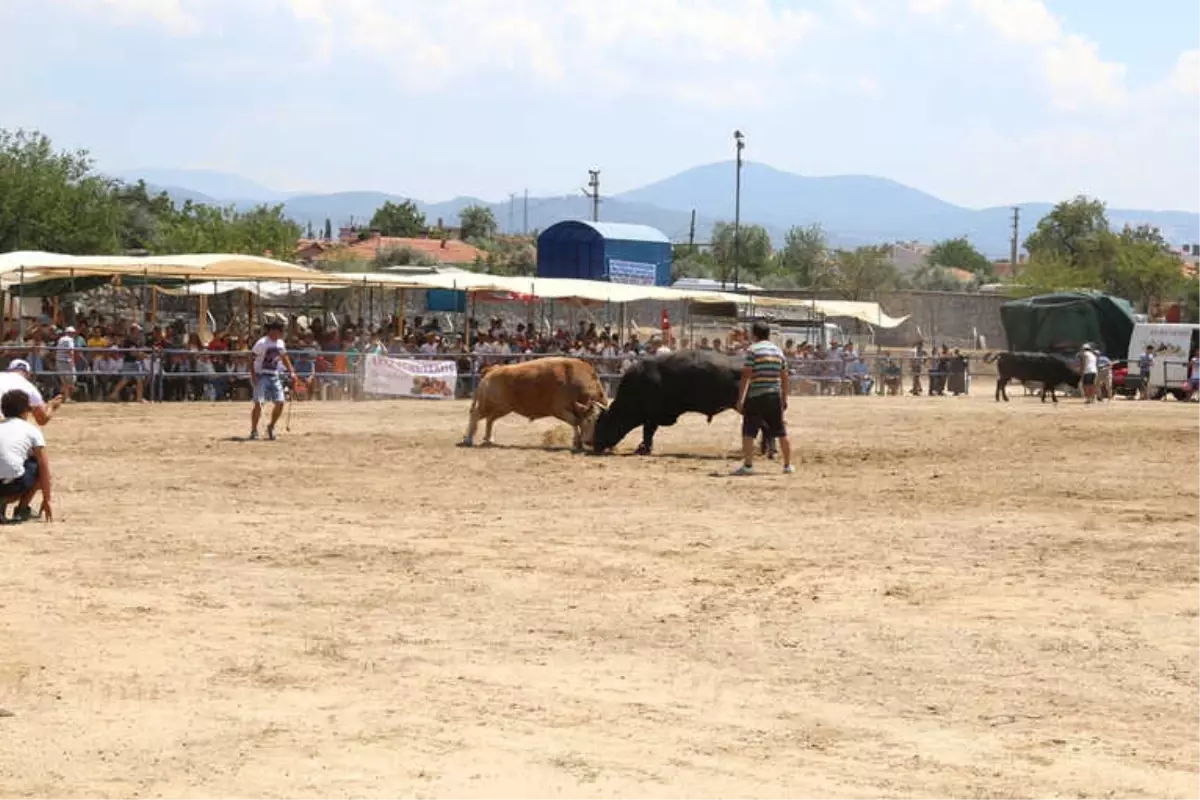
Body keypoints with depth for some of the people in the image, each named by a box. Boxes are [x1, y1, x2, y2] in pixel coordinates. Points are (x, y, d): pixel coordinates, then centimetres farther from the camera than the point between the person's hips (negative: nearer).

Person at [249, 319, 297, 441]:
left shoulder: (280, 343, 9)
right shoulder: (262, 343, -13)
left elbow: (284, 358, 21)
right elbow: (251, 359, -13)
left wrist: (292, 372, 12)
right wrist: (253, 375, -23)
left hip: (274, 377, 6)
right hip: (262, 376, -6)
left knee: (280, 402, -2)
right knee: (259, 403, -13)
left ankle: (271, 426, 18)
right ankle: (254, 430, -2)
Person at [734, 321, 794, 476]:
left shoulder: (752, 350, -5)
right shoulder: (778, 351, 12)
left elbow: (746, 375, -11)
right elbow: (784, 378, 13)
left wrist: (740, 398, -9)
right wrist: (785, 399, 21)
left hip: (756, 396, -5)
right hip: (775, 395, 5)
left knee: (748, 431, -2)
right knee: (781, 432, 13)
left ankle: (748, 465, -9)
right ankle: (788, 465, 18)